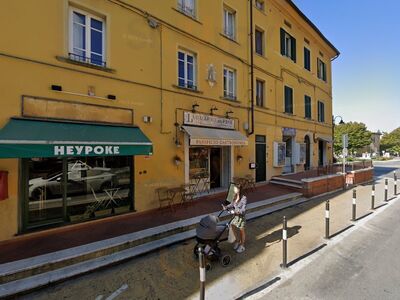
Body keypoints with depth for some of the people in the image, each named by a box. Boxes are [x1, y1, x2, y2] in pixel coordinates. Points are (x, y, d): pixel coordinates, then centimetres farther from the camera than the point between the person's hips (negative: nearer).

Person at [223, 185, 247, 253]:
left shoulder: (244, 198, -24)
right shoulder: (235, 197, -4)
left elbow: (243, 210, -27)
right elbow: (232, 205, 5)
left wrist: (235, 211, -39)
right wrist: (226, 207, -11)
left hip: (241, 217, -6)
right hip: (235, 216, 6)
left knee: (241, 231, 13)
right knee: (234, 229, 17)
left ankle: (242, 245, 36)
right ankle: (237, 241, 44)